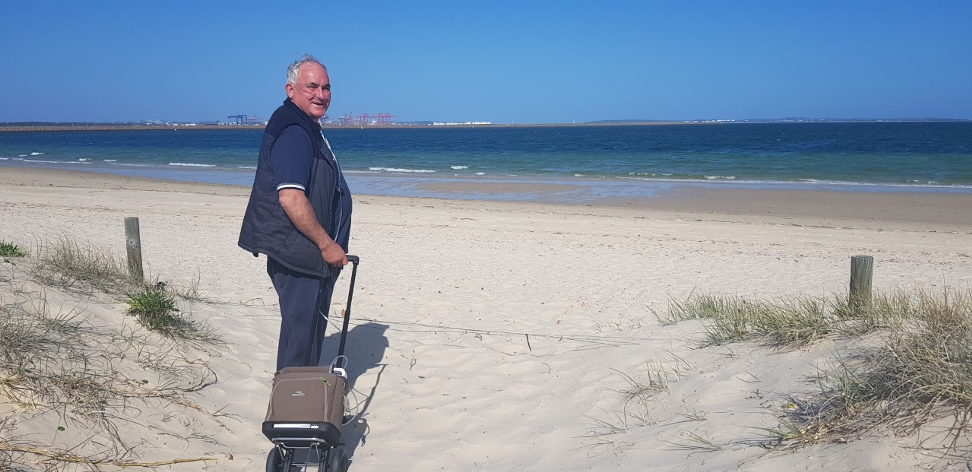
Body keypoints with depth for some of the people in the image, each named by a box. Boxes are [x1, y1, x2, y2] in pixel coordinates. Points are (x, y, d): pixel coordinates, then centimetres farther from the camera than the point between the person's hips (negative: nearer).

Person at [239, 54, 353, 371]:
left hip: (311, 255, 11)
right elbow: (290, 198, -28)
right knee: (300, 330, -2)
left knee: (311, 326, 20)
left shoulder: (309, 129, 16)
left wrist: (327, 244, 24)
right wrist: (327, 244, -22)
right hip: (298, 254, -11)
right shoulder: (292, 131, -19)